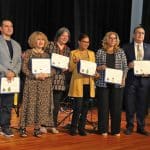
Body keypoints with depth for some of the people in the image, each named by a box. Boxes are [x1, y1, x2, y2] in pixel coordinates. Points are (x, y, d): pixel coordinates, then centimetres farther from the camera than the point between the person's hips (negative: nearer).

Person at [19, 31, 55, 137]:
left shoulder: (47, 55, 11)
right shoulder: (28, 53, 3)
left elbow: (53, 70, 8)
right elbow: (24, 68, -5)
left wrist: (47, 74, -13)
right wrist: (35, 75, -16)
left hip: (45, 84, 3)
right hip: (31, 82, -3)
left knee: (42, 105, 1)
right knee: (29, 104, -4)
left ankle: (37, 128, 8)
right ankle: (23, 128, 2)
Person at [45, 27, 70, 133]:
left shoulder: (68, 49, 12)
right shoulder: (51, 45, 0)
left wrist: (66, 68, -6)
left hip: (61, 80, 4)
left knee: (57, 103, 7)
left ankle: (54, 125, 17)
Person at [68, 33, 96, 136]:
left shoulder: (91, 53, 16)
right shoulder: (73, 53, 4)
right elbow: (70, 69, -1)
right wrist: (75, 62, -19)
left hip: (89, 83, 4)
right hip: (78, 84, -4)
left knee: (85, 107, 6)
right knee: (78, 107, -7)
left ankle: (82, 128, 16)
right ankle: (73, 128, 8)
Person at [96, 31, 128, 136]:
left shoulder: (120, 52, 8)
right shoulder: (100, 52, 6)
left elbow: (125, 67, 7)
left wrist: (123, 78, -6)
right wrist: (100, 67, -13)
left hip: (117, 83, 1)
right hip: (103, 83, -1)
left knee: (116, 107, 3)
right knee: (103, 106, 1)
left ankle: (116, 130, 13)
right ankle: (103, 130, 11)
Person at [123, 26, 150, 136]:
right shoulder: (126, 47, 3)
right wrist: (128, 66, -16)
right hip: (131, 79, -1)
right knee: (130, 105, 4)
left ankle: (141, 127, 20)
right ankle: (130, 127, 18)